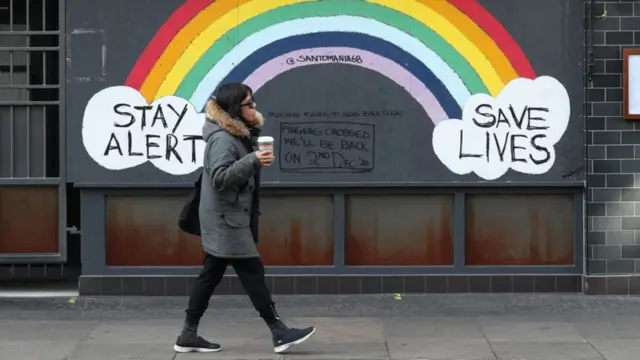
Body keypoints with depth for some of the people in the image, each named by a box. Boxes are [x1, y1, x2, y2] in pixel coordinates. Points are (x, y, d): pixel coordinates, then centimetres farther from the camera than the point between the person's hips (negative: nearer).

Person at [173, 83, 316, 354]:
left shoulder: (240, 134, 14)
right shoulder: (223, 139, -18)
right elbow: (220, 178, -29)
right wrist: (253, 161, -35)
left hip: (227, 221, 10)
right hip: (227, 221, -10)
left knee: (210, 276, 10)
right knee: (252, 273, -7)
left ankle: (189, 336, 13)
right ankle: (279, 333, -4)